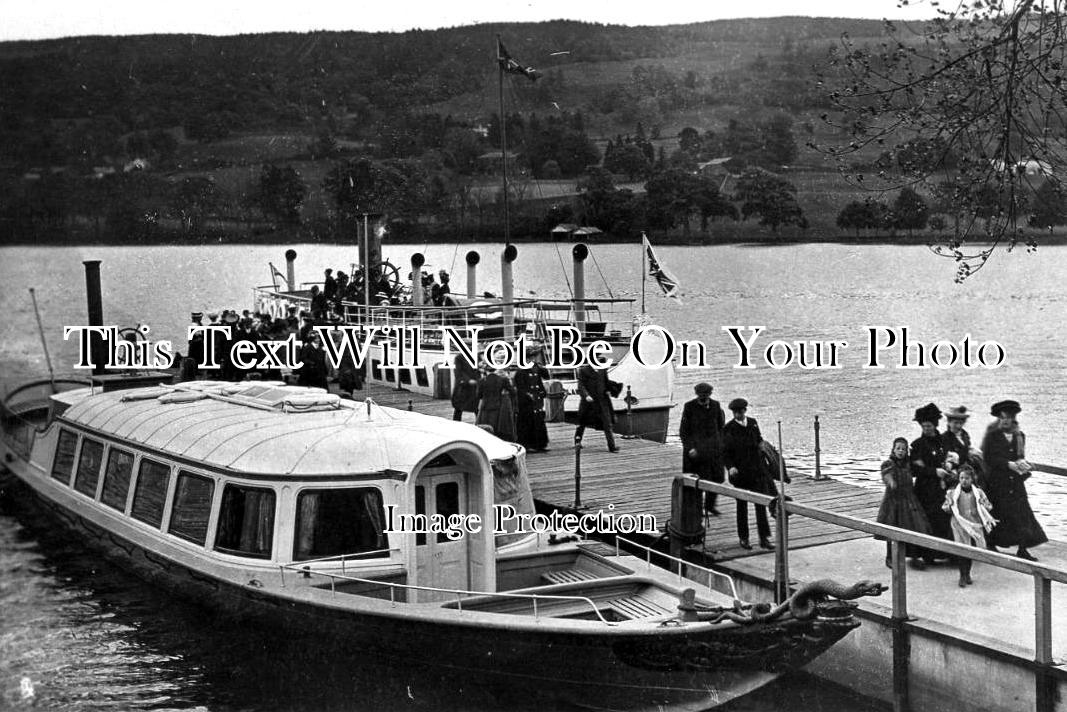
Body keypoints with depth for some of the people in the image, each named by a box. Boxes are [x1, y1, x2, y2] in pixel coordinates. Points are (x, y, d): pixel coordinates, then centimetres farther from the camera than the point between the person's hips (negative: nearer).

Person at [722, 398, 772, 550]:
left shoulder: (753, 423, 5)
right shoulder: (728, 429, -7)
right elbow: (725, 452, -8)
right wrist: (730, 467, -23)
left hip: (756, 470, 3)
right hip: (740, 473, -3)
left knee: (761, 504, -3)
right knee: (742, 505, 8)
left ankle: (764, 538, 0)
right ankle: (743, 538, 20)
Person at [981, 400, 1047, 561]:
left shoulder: (1019, 436, 10)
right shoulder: (992, 436, -4)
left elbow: (1021, 456, 15)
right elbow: (989, 458, -11)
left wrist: (1021, 463, -8)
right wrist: (1009, 464, -18)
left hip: (1015, 481, 4)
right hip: (996, 482, -4)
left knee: (1021, 513, -2)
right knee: (998, 514, 1)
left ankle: (1022, 550, 2)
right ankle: (990, 547, 14)